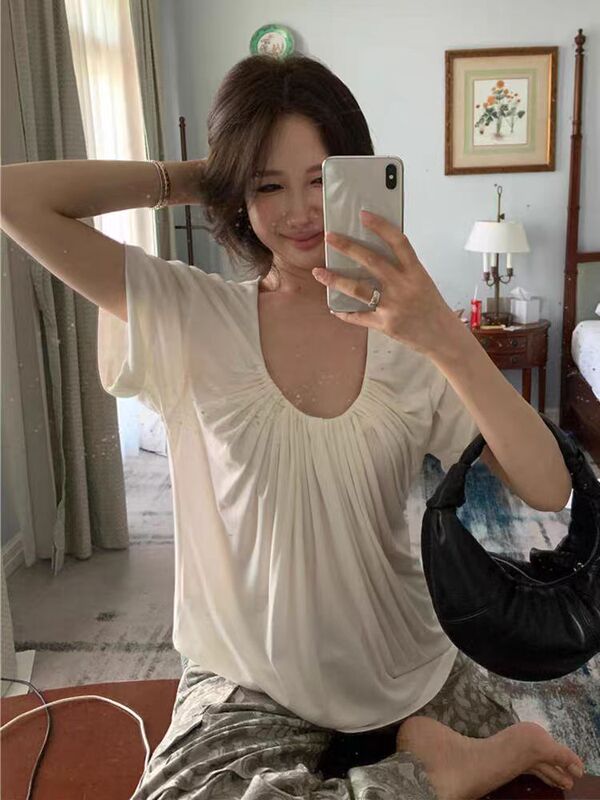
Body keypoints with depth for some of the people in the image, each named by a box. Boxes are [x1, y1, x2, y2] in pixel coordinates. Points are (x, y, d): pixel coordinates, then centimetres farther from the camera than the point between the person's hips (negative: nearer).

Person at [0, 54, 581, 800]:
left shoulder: (405, 329, -8)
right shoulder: (191, 317, -9)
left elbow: (548, 489, -17)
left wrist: (447, 339, -32)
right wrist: (191, 176, -11)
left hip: (409, 670, 0)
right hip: (249, 682, 1)